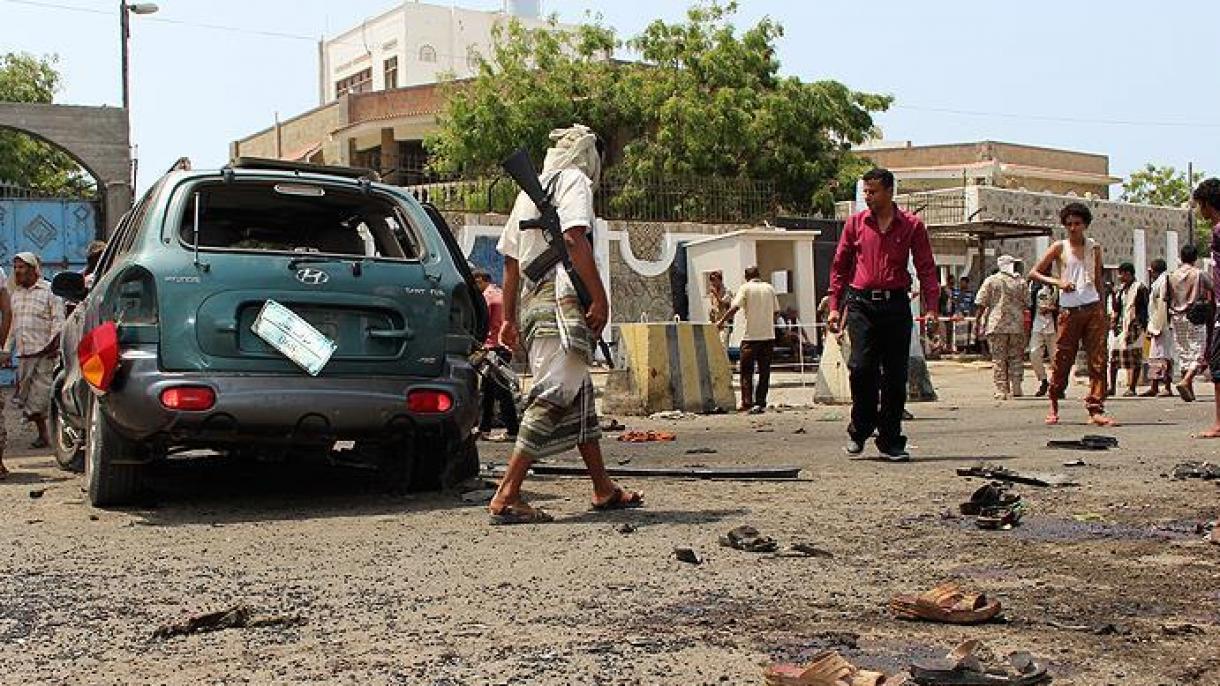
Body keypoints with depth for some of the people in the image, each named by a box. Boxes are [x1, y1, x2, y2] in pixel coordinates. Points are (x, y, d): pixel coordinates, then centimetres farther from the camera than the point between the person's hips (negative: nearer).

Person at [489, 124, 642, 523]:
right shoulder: (574, 180, 0)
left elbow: (511, 260, 23)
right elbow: (574, 238, -16)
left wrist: (509, 318, 25)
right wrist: (600, 297, -17)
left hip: (531, 303, 10)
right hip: (561, 300, -10)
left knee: (580, 396, 16)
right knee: (555, 397, -14)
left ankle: (604, 490, 22)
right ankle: (506, 497, -20)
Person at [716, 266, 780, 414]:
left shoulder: (745, 288, -2)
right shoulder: (769, 288, 9)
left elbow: (734, 308, -13)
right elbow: (776, 311, 10)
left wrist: (721, 321, -4)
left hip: (751, 336, -3)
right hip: (768, 335, 3)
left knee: (747, 371, 3)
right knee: (764, 371, 8)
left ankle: (747, 403, -6)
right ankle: (761, 403, 6)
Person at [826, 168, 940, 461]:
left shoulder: (911, 225, 5)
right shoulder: (855, 223, 8)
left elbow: (926, 269, 4)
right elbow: (840, 266, 12)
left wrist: (931, 308, -6)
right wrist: (835, 307, 5)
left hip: (896, 305, 0)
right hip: (862, 304, 0)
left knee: (895, 376, 2)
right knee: (861, 367, -12)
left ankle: (890, 441, 11)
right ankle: (859, 431, 8)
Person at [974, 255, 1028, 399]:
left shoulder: (991, 281, 0)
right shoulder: (1021, 282, 5)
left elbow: (982, 304, -4)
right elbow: (1027, 304, 5)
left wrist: (978, 322, 4)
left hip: (996, 325, -1)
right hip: (1017, 326, 2)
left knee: (998, 359, 2)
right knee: (1016, 357, 12)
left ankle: (1001, 391, -2)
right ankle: (1016, 389, 9)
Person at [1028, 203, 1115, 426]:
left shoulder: (1094, 247, 12)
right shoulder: (1060, 247, 5)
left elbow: (1098, 280, 19)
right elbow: (1034, 273, 3)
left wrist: (1103, 310, 14)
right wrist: (1057, 282, -12)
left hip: (1093, 309, 2)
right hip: (1069, 311, -2)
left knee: (1098, 361, -6)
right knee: (1062, 360, 1)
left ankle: (1096, 410, -7)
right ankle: (1054, 404, 20)